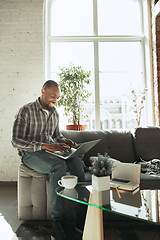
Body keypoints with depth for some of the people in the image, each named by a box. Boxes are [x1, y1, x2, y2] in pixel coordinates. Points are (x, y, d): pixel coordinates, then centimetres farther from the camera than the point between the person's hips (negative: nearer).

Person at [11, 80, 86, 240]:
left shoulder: (54, 113, 12)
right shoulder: (26, 111, -7)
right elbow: (16, 141, -15)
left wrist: (64, 141, -2)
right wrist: (45, 146, -26)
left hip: (51, 152, 5)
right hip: (30, 154, -5)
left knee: (76, 161, -23)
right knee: (59, 165, -34)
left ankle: (82, 216, -17)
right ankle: (58, 220, -22)